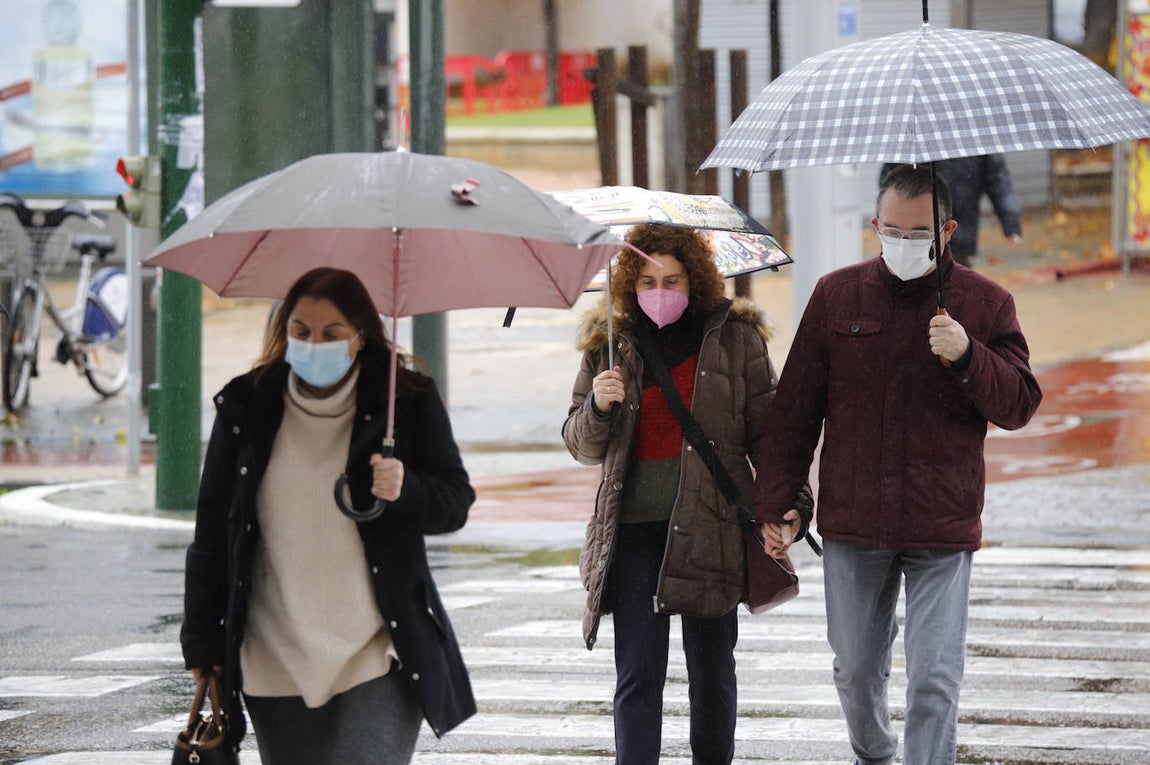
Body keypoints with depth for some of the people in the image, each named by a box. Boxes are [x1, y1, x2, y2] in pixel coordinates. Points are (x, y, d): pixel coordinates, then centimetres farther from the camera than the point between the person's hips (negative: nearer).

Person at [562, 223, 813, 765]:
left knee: (712, 670, 8)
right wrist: (598, 406, -9)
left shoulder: (736, 339, 5)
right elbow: (582, 447, 13)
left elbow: (766, 431, 7)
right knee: (638, 673, -4)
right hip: (634, 530, 1)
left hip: (712, 528, -1)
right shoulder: (609, 344, 9)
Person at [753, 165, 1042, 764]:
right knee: (856, 667, 15)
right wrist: (773, 503, 5)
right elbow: (795, 408, 7)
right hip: (851, 523, 2)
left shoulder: (985, 304, 1)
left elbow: (1020, 405, -2)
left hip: (942, 533, -2)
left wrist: (966, 355, -19)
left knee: (934, 680, -7)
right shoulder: (836, 295, 4)